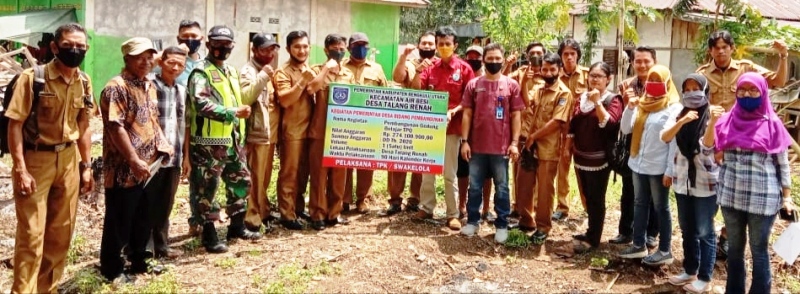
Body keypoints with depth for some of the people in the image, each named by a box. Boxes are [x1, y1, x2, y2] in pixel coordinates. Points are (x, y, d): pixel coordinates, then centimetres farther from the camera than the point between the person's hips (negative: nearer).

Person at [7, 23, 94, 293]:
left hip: (68, 159, 5)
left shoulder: (84, 82, 4)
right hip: (35, 159, -5)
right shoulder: (32, 77, -13)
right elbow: (15, 124, -12)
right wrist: (20, 169, -17)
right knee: (31, 233, -2)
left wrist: (86, 166, 11)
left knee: (61, 231, 12)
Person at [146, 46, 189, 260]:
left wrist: (186, 156, 16)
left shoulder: (181, 91, 13)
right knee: (147, 205, 3)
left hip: (174, 158, 6)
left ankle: (161, 246, 26)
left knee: (165, 206, 15)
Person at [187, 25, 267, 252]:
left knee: (241, 182, 17)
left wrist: (262, 78, 16)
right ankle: (209, 236, 10)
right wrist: (233, 113, -30)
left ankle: (237, 227, 32)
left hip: (233, 139, 9)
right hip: (209, 142, -9)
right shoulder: (201, 72, -10)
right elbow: (201, 103, -24)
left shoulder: (231, 71, 18)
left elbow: (243, 98, 22)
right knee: (207, 188, 0)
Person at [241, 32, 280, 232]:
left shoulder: (270, 71, 18)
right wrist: (263, 77, -27)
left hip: (271, 132, 8)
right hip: (256, 132, -8)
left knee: (265, 178, 14)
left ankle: (262, 212, 23)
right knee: (255, 178, -6)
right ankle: (252, 219, 0)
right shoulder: (248, 71, -7)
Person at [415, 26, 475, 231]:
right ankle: (426, 208, 21)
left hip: (452, 126, -4)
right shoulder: (430, 68, 8)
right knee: (427, 170, 9)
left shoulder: (464, 68, -3)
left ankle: (453, 214, 11)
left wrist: (453, 111, -18)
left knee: (450, 173, 3)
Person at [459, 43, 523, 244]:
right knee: (475, 186, 10)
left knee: (501, 188, 6)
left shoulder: (511, 85, 2)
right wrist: (465, 141, -2)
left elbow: (516, 116, 2)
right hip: (477, 146, 1)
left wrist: (514, 142, -5)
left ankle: (502, 225, 15)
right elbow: (467, 114, 5)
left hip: (501, 147, -1)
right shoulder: (473, 84, 5)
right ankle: (472, 221, 22)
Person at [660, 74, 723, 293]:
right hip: (682, 181, 5)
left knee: (705, 232, 4)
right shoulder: (678, 115, 4)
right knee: (687, 230, 16)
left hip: (706, 182, -5)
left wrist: (712, 122, -36)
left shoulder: (711, 116, -8)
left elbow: (707, 145, -21)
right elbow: (664, 137, -12)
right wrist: (682, 121, -29)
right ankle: (690, 271, 29)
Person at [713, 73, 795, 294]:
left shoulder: (772, 124, -3)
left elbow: (783, 164, 0)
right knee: (734, 248, 15)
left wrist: (787, 197, -3)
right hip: (731, 195, 3)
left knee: (759, 251, 6)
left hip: (762, 199, -3)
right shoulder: (727, 120, 4)